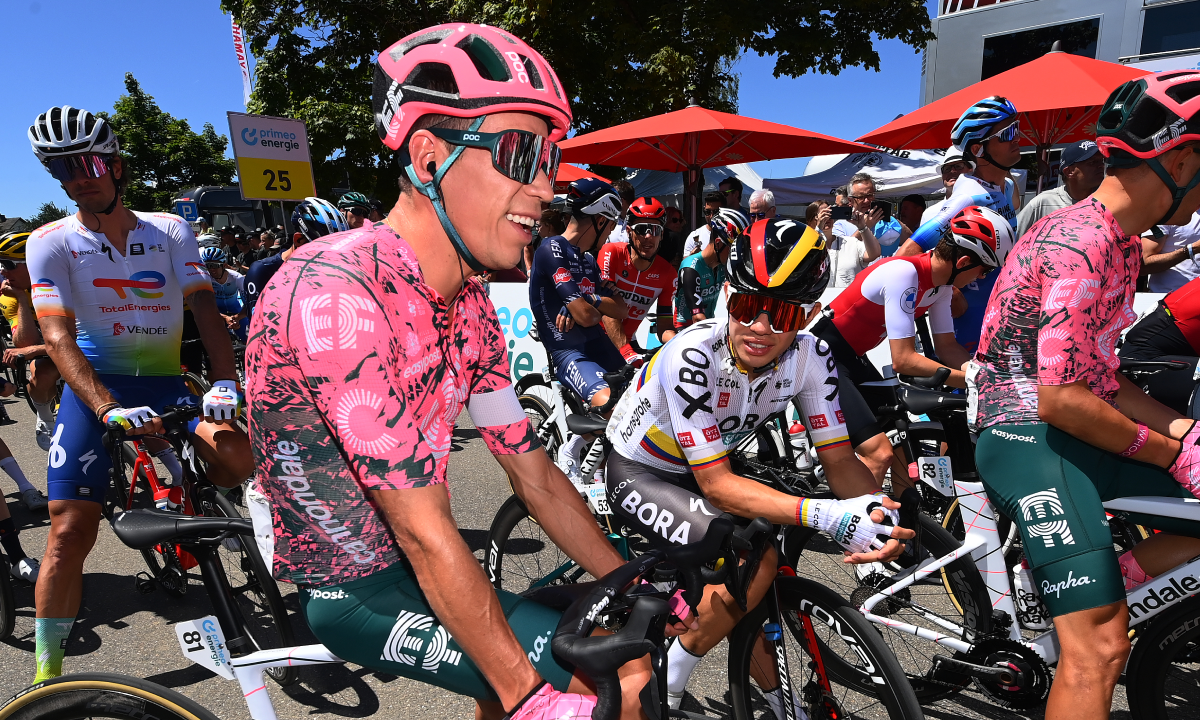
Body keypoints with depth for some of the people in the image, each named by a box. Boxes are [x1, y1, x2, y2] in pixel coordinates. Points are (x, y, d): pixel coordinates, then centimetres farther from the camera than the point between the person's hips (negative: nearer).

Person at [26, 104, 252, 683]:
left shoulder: (170, 230, 3)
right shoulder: (51, 241, -2)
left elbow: (204, 308, -6)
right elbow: (58, 336, -13)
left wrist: (224, 380, -24)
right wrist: (110, 410, -29)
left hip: (166, 383, 1)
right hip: (94, 385, -1)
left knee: (237, 455, -24)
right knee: (70, 531, -6)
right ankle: (47, 672, 11)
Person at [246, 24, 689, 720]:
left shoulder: (469, 304, -1)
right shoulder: (336, 293, -28)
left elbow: (537, 477, 1)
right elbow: (425, 535, -28)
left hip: (413, 567, 8)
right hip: (352, 590, -8)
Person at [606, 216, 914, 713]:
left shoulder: (811, 356, -18)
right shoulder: (693, 357, -35)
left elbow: (839, 459, -13)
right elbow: (716, 484, -33)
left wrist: (882, 512, -35)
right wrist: (825, 515, -44)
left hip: (700, 472, 6)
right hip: (639, 475, -6)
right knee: (755, 562, -24)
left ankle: (772, 697, 31)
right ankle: (669, 681, -3)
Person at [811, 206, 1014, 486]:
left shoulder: (940, 281, 1)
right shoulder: (904, 273, -26)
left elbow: (947, 346, 7)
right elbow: (903, 360, -27)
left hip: (852, 357, 10)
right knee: (881, 453, -17)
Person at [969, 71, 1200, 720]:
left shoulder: (1121, 245, 15)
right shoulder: (1081, 244, -18)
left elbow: (1101, 380, 15)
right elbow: (1062, 401, -22)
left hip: (1078, 430, 10)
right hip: (1026, 436, -10)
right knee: (1100, 644, -16)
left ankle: (1097, 588, 12)